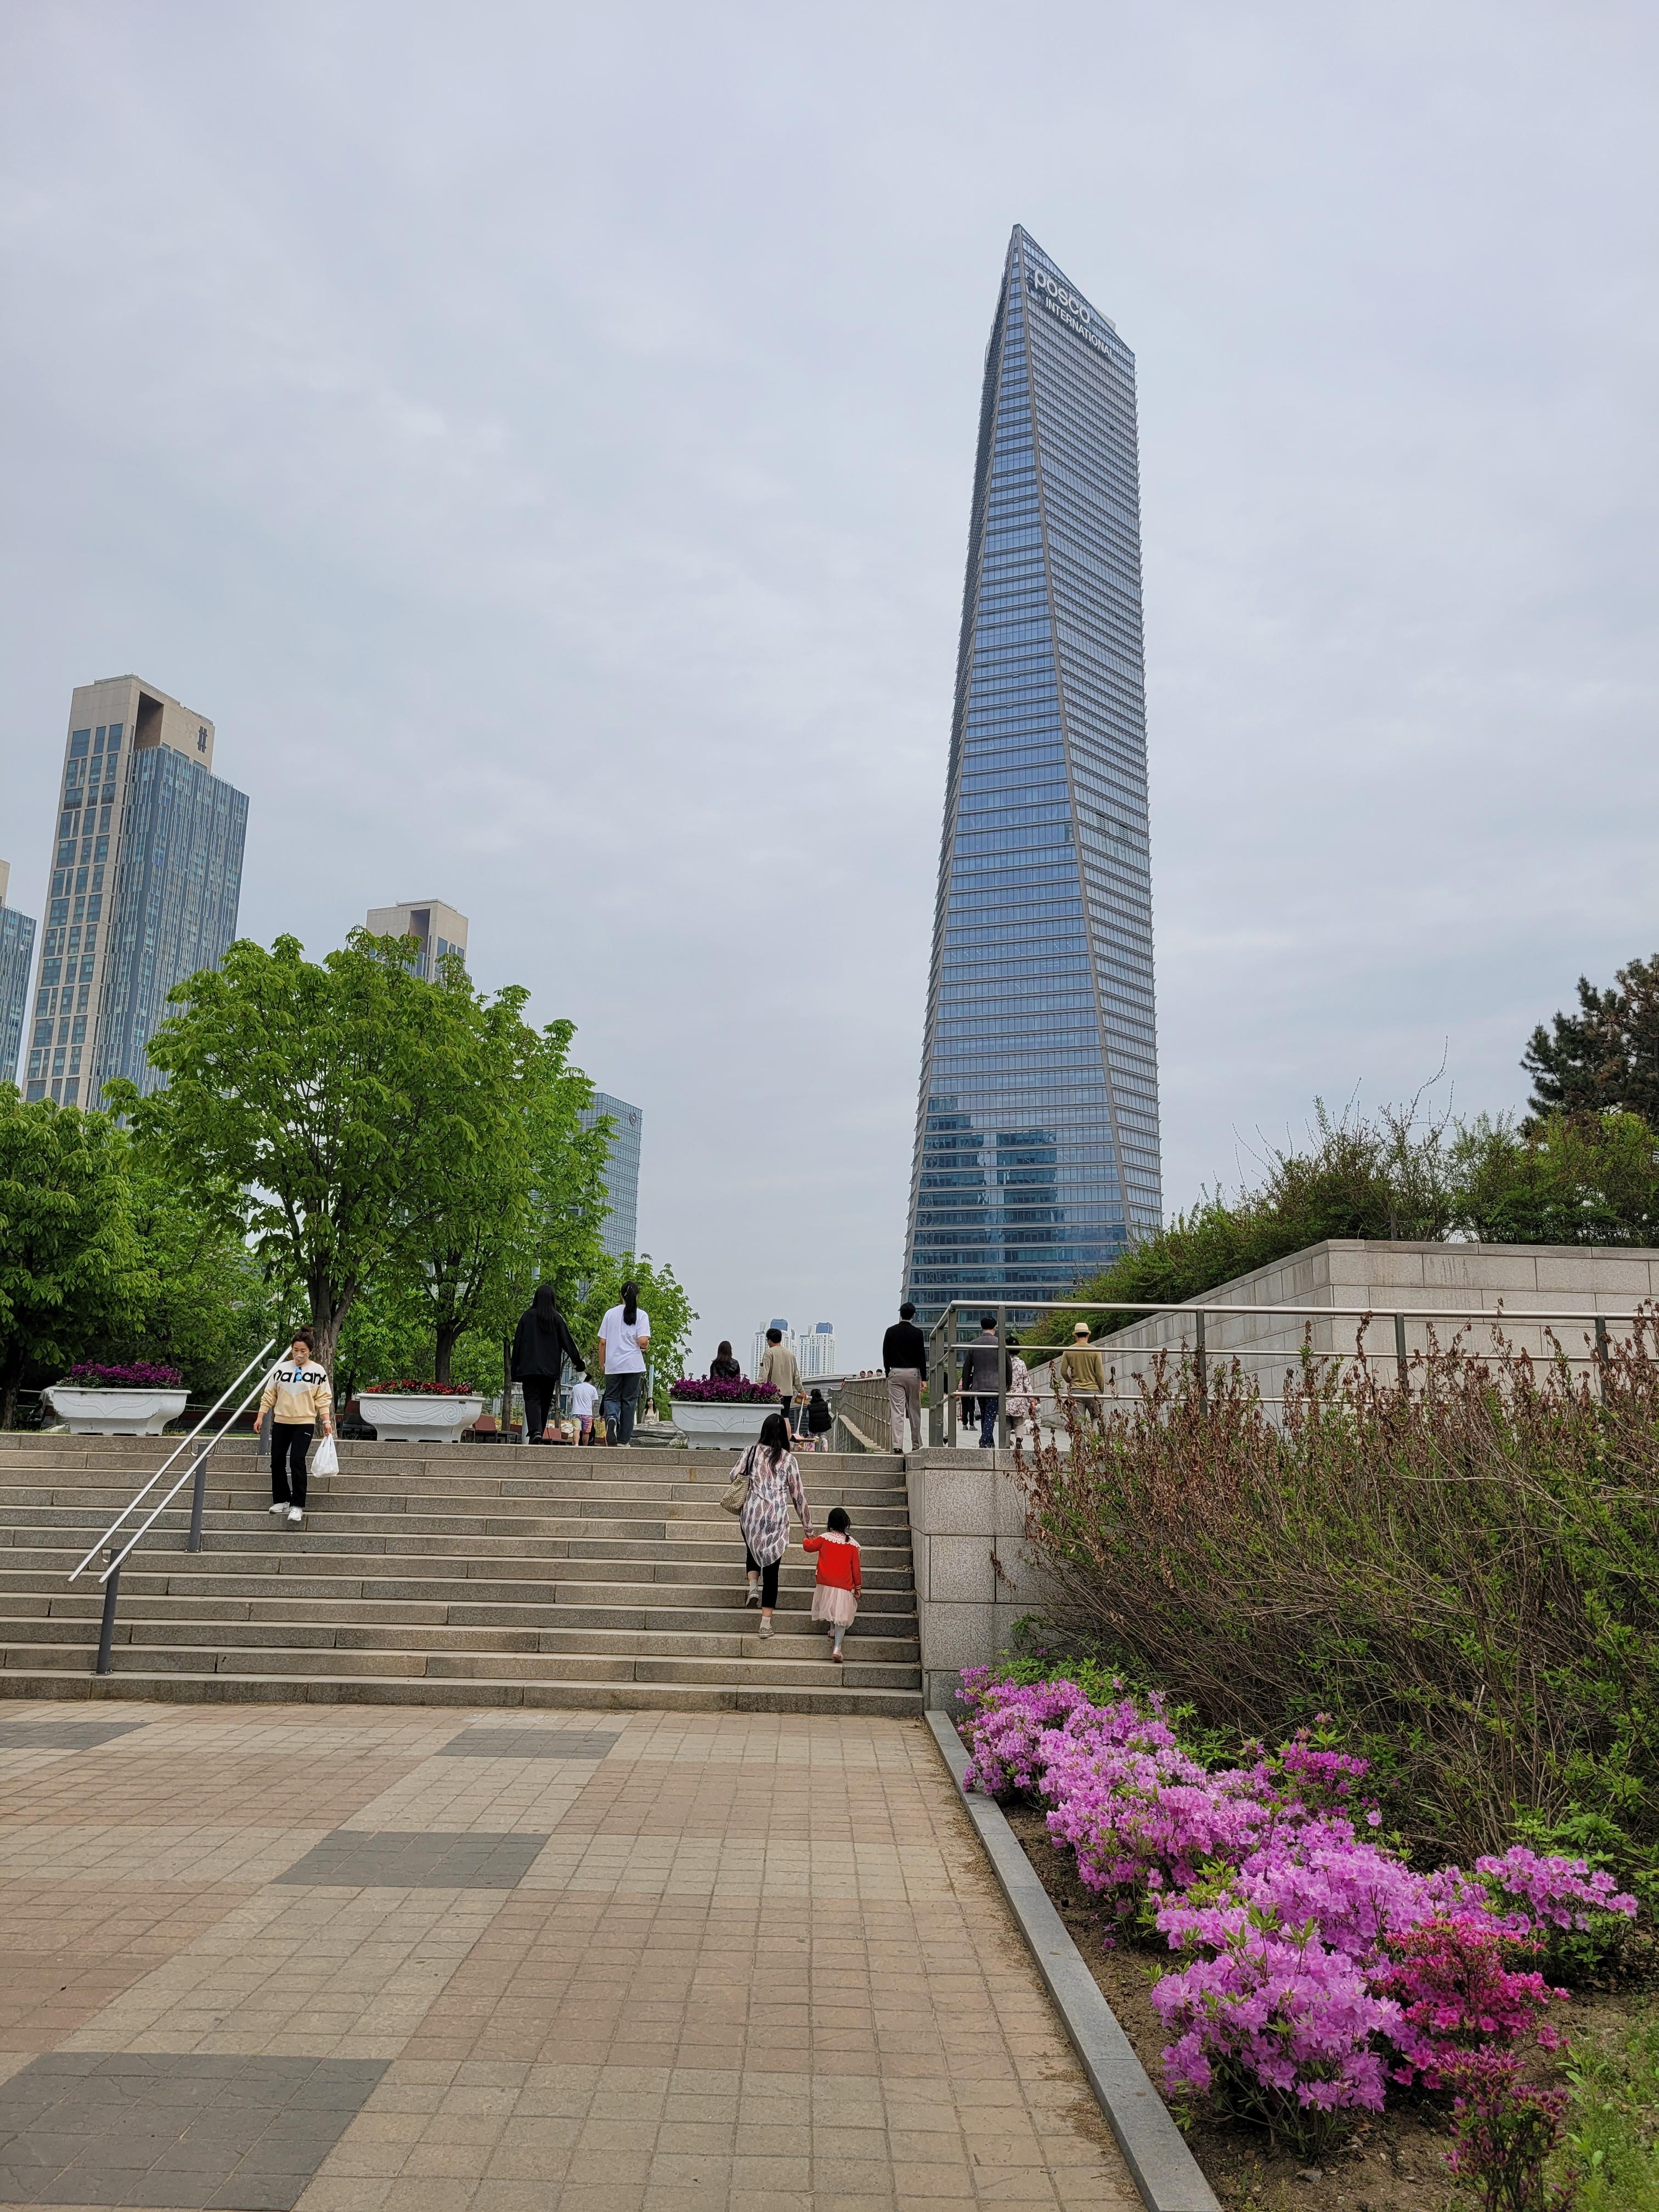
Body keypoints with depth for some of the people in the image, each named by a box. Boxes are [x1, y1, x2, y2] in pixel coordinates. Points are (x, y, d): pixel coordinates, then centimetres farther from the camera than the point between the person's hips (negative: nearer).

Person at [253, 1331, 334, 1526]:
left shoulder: (318, 1371, -3)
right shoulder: (281, 1369, 4)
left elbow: (323, 1399, -2)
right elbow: (269, 1395, 8)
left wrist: (327, 1421, -10)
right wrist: (260, 1417, 3)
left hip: (304, 1423, -4)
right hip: (280, 1422, 4)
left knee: (296, 1461, -14)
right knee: (277, 1462, 6)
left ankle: (297, 1505, -10)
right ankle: (281, 1500, 21)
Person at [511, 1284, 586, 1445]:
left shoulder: (527, 1316, 2)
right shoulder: (557, 1318, 1)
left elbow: (518, 1343, 3)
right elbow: (568, 1342, 2)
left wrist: (515, 1371, 8)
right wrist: (579, 1365, 9)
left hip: (529, 1368, -1)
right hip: (550, 1369, 1)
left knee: (532, 1400, -8)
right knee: (545, 1402, 12)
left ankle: (535, 1432, -29)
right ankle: (540, 1436, 14)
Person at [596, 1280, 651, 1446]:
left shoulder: (611, 1313, 4)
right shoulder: (641, 1315, -3)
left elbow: (602, 1342, 4)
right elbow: (643, 1341, -13)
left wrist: (602, 1364, 14)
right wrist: (646, 1347, 9)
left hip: (613, 1365, 1)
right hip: (634, 1365, -1)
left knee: (612, 1397, 10)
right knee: (629, 1401, 7)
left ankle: (612, 1417, -22)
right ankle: (624, 1439, 8)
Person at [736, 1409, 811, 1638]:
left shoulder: (752, 1451, 2)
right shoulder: (788, 1458, 0)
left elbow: (734, 1476, 5)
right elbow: (798, 1494, 3)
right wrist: (807, 1525, 12)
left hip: (752, 1514, 1)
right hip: (777, 1517, -1)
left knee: (753, 1550, 31)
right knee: (771, 1569, 5)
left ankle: (753, 1586, 6)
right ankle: (766, 1623, 4)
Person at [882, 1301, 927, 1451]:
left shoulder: (891, 1331, 2)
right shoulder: (917, 1333, -4)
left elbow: (885, 1354, 5)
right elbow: (922, 1357, -4)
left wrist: (888, 1373, 14)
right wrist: (924, 1378, -1)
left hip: (895, 1373, 1)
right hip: (913, 1373, -1)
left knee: (896, 1411, -3)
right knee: (915, 1410, 9)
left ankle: (897, 1444, -12)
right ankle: (917, 1445, 16)